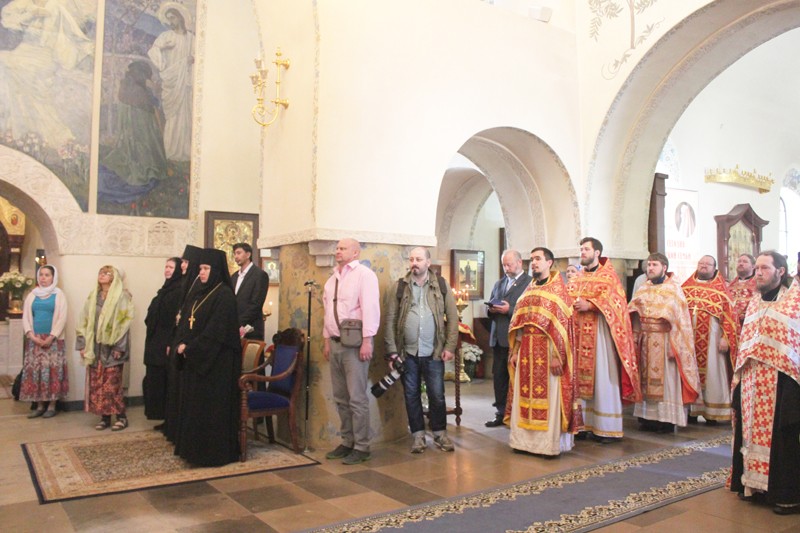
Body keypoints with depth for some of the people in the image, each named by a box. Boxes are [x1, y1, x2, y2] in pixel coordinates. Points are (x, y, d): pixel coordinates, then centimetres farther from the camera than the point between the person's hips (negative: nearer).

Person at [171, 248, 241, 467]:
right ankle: (194, 448, 24)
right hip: (193, 358, 8)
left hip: (215, 360, -8)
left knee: (212, 405, -1)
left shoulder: (224, 295, -13)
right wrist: (180, 345, -5)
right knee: (192, 403, 13)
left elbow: (216, 330, -19)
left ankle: (214, 451, 9)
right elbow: (184, 322, 11)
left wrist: (190, 348, -15)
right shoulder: (197, 292, 12)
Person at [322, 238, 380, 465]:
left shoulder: (364, 274, -7)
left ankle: (361, 447, 6)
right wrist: (327, 340, 14)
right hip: (335, 343, 8)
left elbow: (370, 308, -15)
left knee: (357, 398, -4)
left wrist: (366, 341, -20)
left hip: (355, 343, -8)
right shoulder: (333, 278, 17)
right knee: (341, 398, 13)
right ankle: (347, 442, 24)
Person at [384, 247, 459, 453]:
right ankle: (418, 434, 22)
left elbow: (452, 317, 2)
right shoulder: (400, 286, 3)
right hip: (408, 352, 1)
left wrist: (450, 347, -6)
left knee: (437, 395, 6)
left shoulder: (441, 285, 3)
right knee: (411, 395, 9)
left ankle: (440, 433, 23)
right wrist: (392, 350, -5)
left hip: (433, 352, -1)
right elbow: (390, 319, 1)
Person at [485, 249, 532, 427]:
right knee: (499, 377, 8)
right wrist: (492, 310, 1)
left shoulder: (529, 282, -4)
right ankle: (501, 414, 17)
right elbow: (491, 306, 22)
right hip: (498, 338, 6)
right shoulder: (499, 283, 18)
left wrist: (509, 310, -18)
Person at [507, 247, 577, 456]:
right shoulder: (528, 290, 15)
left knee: (549, 399, -1)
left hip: (547, 352, -6)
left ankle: (551, 442, 8)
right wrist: (515, 351, 8)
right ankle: (526, 439, 16)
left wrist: (556, 355, -16)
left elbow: (562, 324, -10)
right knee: (525, 397, 7)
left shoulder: (558, 289, -3)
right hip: (526, 353, 6)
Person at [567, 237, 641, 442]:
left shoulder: (608, 275, 3)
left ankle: (608, 428, 1)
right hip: (580, 334, 5)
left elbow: (615, 301, -10)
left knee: (603, 378, -5)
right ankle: (587, 423, 8)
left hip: (600, 334, -5)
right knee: (583, 378, 3)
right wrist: (571, 304, -6)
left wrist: (589, 305, -20)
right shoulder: (577, 278, 19)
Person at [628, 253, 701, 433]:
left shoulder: (673, 289, -3)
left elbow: (680, 319, -8)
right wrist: (636, 340, 0)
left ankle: (667, 420, 5)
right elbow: (634, 316, 10)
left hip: (664, 341, -5)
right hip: (646, 342, 5)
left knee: (665, 379, -1)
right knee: (647, 379, 7)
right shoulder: (643, 289, 12)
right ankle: (648, 417, 13)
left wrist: (675, 346, -15)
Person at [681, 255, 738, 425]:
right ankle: (691, 410, 12)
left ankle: (712, 412, 9)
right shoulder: (686, 287, 12)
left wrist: (726, 337, -11)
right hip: (688, 338, 2)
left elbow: (729, 314, -2)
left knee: (711, 373, 2)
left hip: (711, 339, -2)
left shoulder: (721, 288, 5)